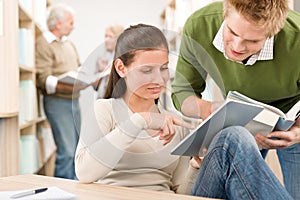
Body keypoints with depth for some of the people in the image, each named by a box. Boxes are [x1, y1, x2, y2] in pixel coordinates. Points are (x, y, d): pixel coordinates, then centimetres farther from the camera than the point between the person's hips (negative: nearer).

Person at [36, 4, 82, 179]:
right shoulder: (44, 44, -9)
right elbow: (43, 80, -18)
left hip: (74, 100, 8)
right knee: (66, 151, -10)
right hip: (57, 101, -8)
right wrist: (69, 85, -27)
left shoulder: (69, 43, 18)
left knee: (76, 148, 13)